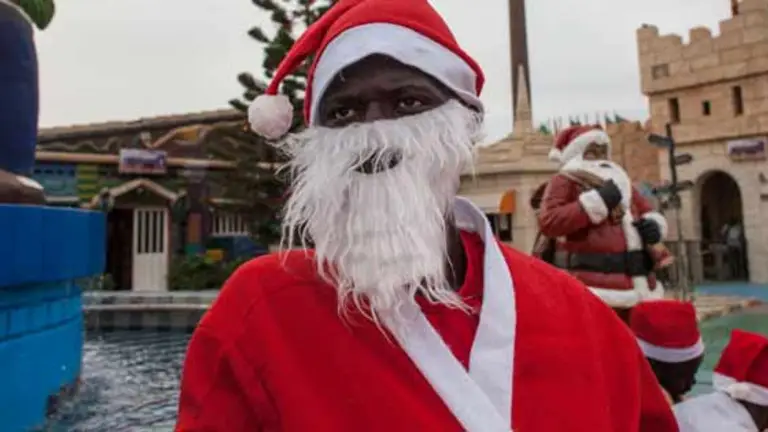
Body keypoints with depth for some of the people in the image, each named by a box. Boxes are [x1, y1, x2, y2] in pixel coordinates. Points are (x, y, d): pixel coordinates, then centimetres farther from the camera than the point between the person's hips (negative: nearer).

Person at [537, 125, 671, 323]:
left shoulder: (620, 181, 23)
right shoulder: (565, 181, 1)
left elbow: (650, 213, 28)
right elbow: (547, 222, -16)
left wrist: (653, 226, 2)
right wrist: (596, 201, -15)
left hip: (636, 283, 8)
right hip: (593, 287, -8)